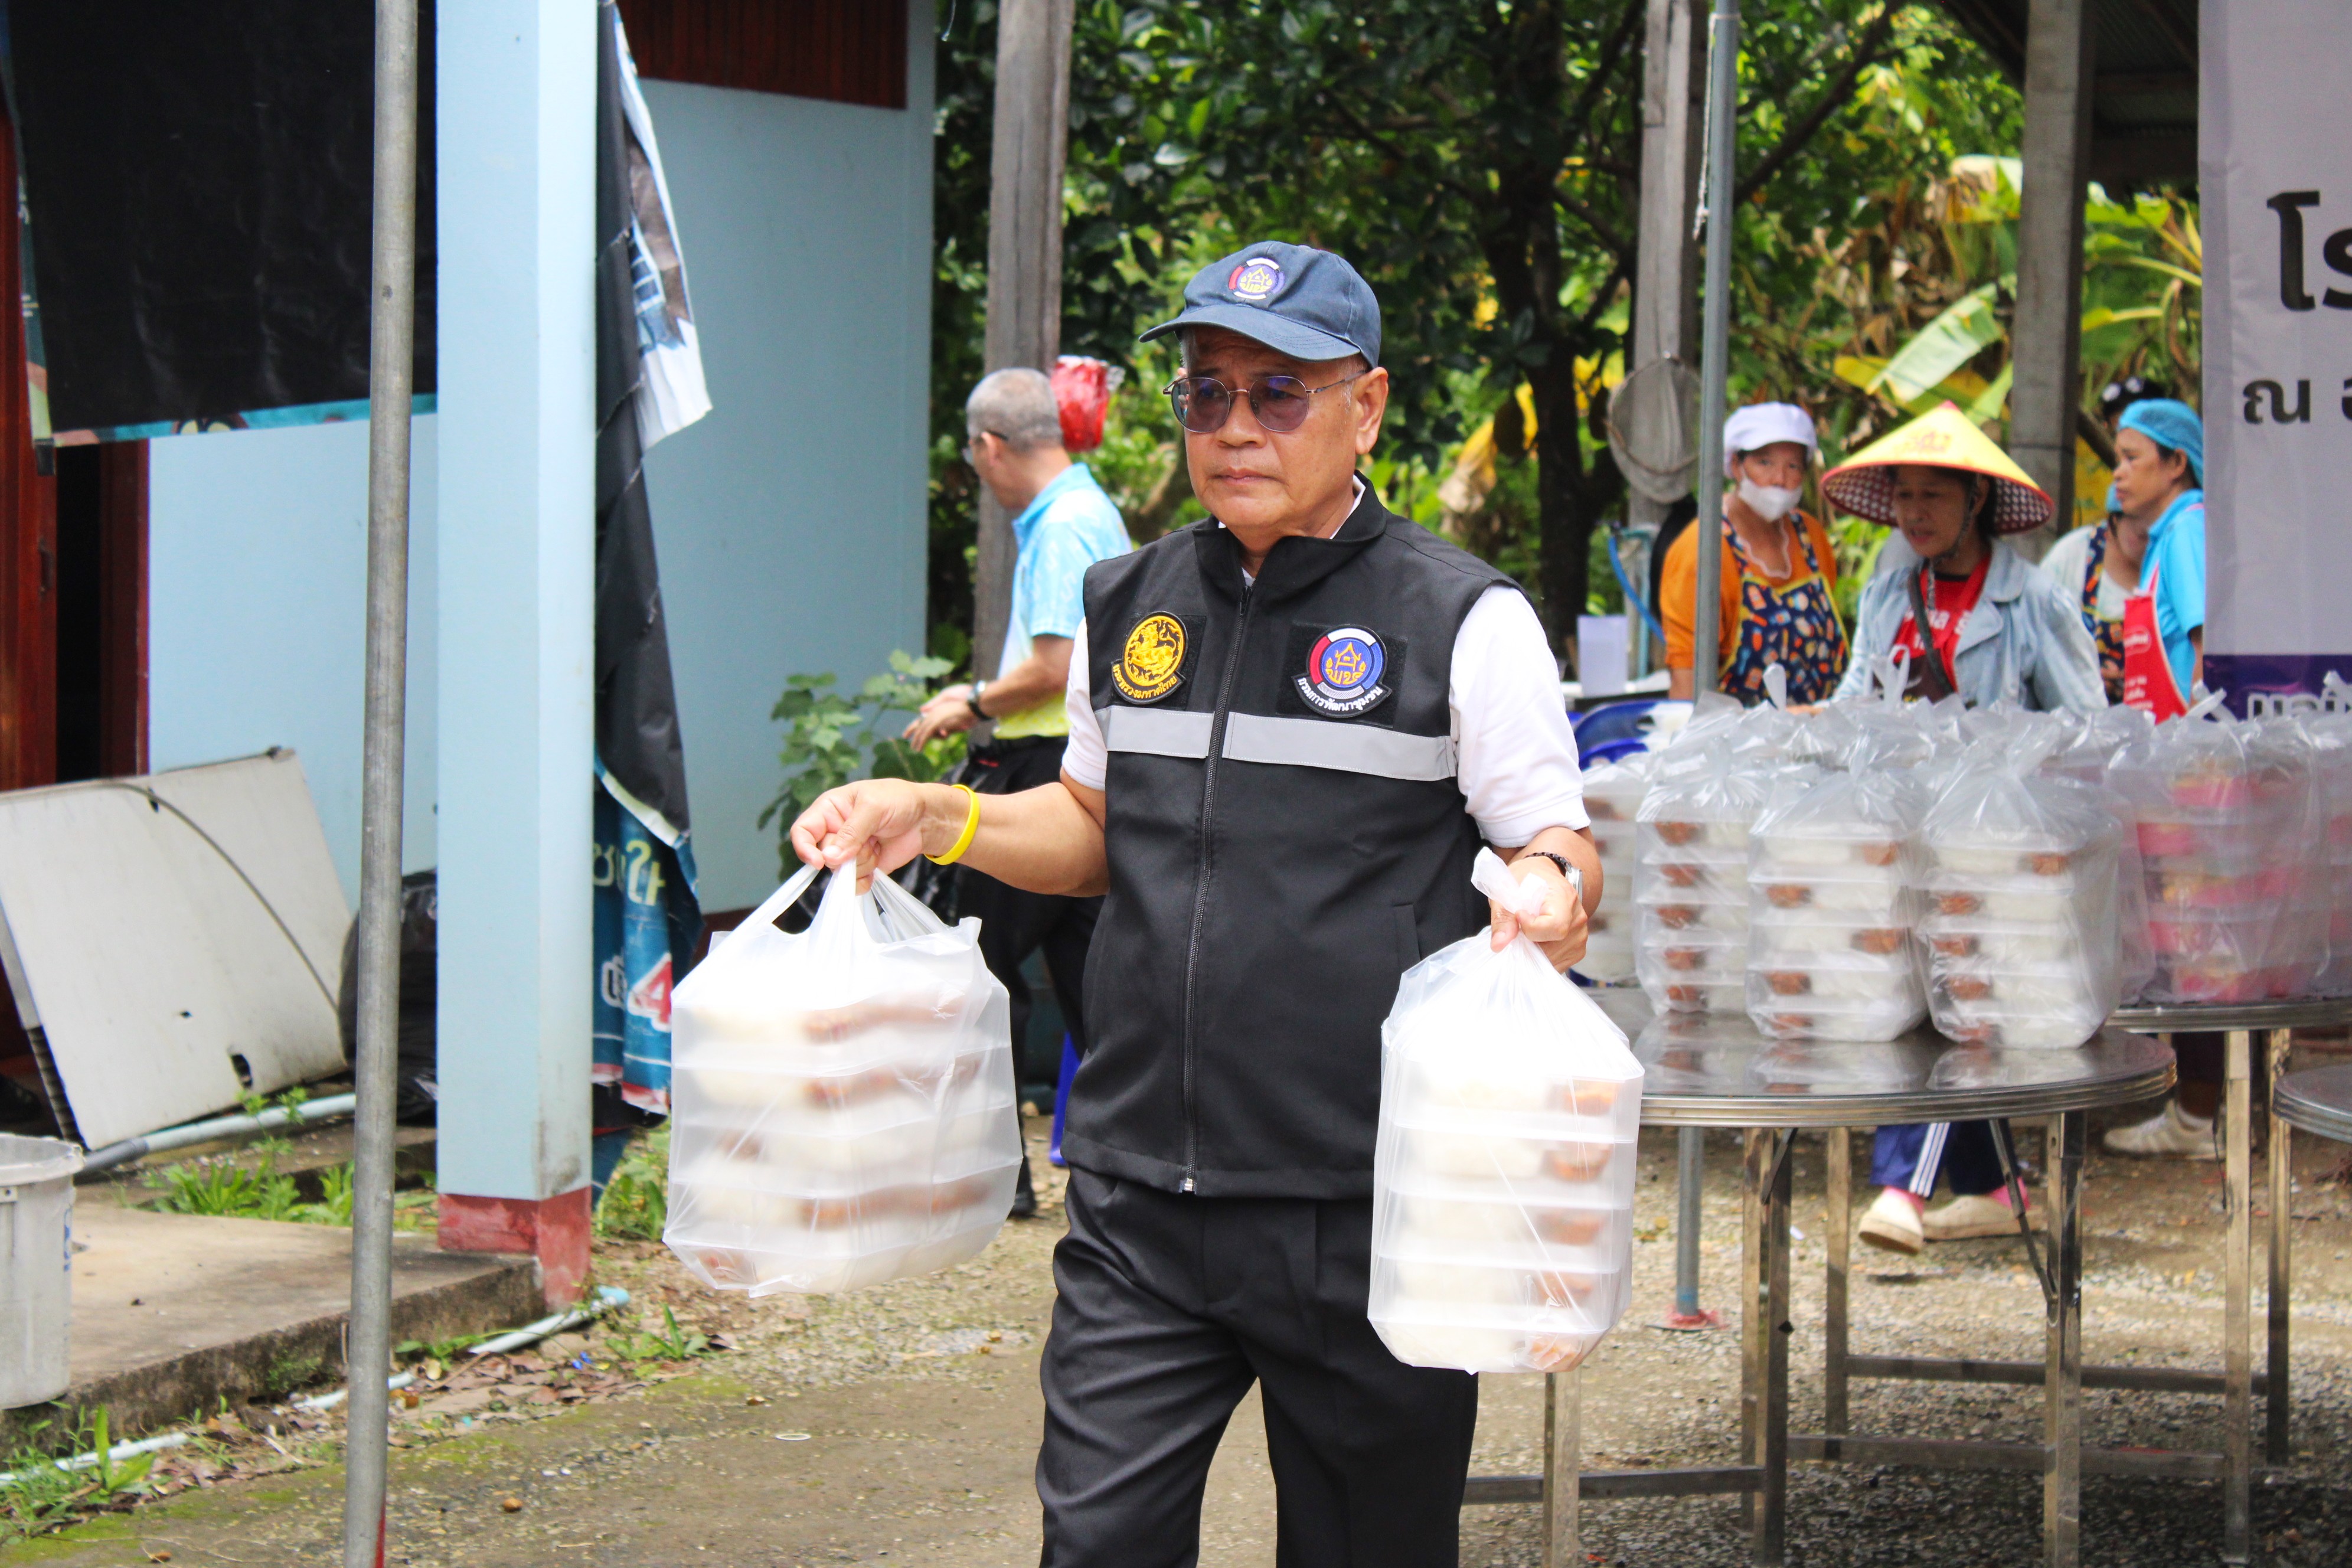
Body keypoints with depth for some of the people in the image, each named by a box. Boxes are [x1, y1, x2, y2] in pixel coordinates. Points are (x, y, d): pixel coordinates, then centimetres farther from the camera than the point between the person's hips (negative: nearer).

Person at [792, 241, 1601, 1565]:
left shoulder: (1463, 620, -3)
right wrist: (937, 820, 8)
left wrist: (1548, 895, -25)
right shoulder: (1130, 609, 11)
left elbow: (1563, 853, -2)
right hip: (1143, 1205, 4)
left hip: (1364, 1207, -4)